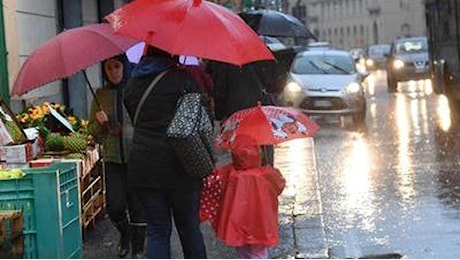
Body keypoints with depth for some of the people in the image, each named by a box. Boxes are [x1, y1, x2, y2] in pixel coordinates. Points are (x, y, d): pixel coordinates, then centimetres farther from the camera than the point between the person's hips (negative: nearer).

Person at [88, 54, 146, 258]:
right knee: (115, 206, -3)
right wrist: (99, 123, -6)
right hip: (112, 158, 3)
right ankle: (124, 233, 29)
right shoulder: (101, 95, 9)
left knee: (137, 205, -1)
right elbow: (92, 132, 15)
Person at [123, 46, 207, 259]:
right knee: (189, 227, 10)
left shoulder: (132, 85, 9)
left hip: (143, 167, 3)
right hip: (178, 167, -3)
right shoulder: (182, 78, -5)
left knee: (157, 230, 7)